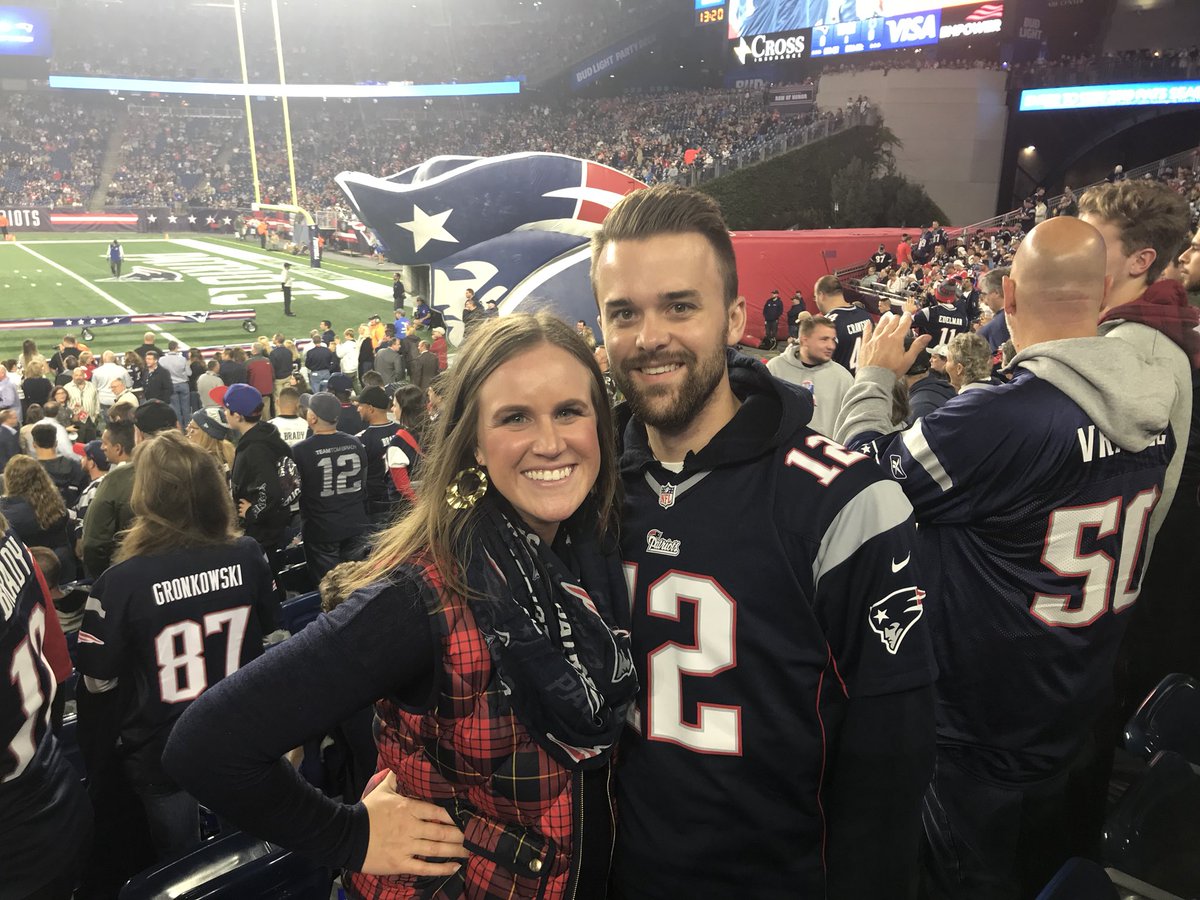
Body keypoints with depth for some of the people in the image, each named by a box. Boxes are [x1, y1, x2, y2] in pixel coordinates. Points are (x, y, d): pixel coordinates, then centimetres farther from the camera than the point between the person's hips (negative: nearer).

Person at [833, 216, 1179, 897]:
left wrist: (876, 376, -3)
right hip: (1080, 715, 7)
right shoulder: (1155, 411, -6)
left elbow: (867, 472, -18)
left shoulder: (995, 418, -32)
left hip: (983, 736, -7)